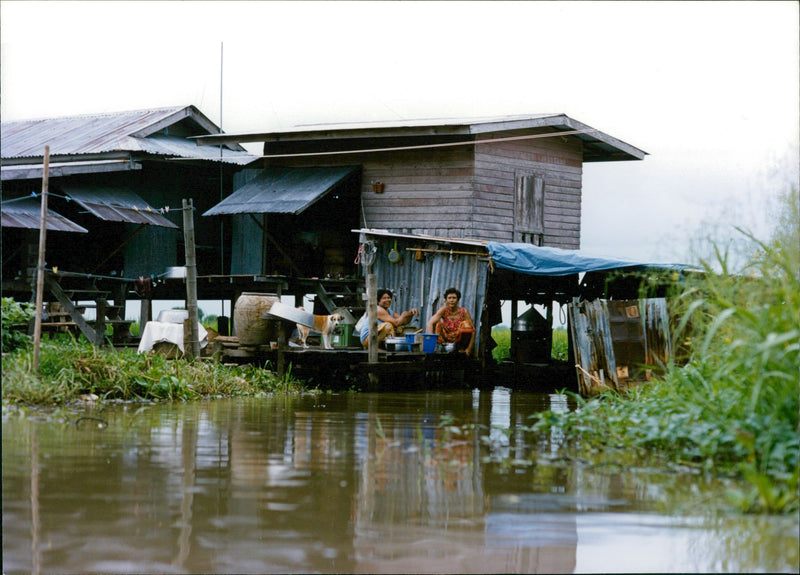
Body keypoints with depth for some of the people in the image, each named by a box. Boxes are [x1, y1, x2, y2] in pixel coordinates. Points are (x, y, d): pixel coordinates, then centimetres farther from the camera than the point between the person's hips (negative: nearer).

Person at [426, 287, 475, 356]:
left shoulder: (463, 312, -12)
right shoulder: (444, 310, -12)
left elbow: (473, 330, -14)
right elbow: (430, 323, -23)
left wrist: (469, 348, -23)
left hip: (458, 338, 0)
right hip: (446, 337, 0)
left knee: (466, 324, -26)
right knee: (437, 324, -23)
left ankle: (461, 348, -10)